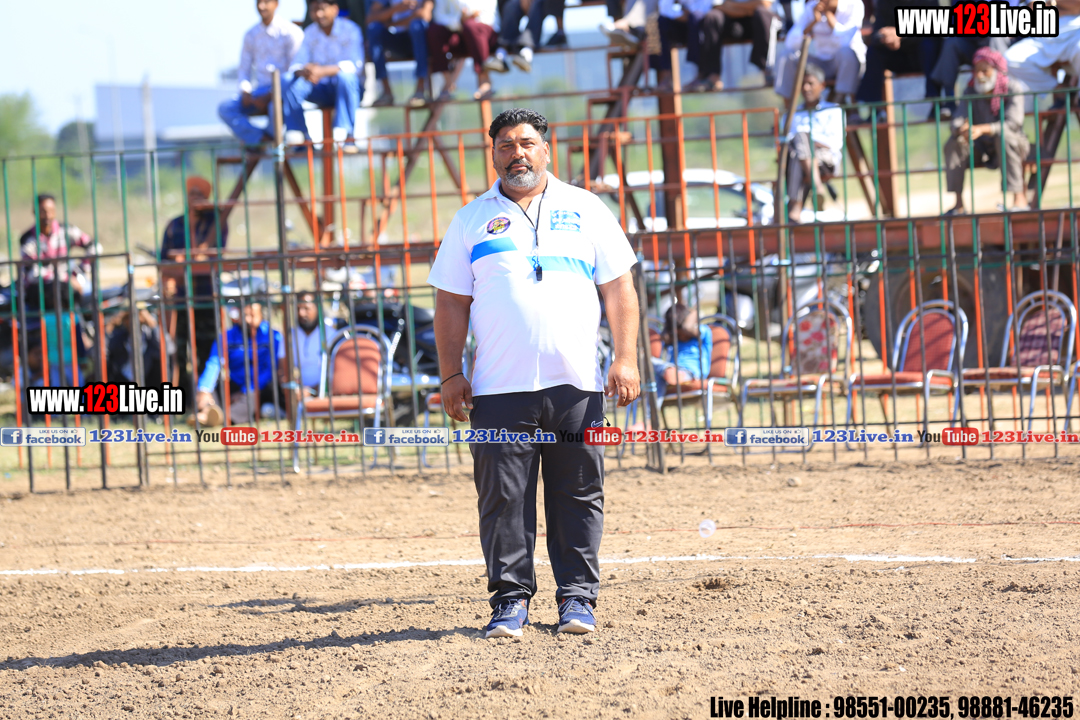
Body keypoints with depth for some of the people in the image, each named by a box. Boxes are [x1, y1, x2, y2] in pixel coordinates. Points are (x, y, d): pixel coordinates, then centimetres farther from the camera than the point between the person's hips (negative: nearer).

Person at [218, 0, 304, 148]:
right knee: (225, 108, -18)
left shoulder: (290, 32, -4)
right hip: (259, 91, 6)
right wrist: (245, 91, -4)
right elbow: (244, 68, 18)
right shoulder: (251, 35, 14)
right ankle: (264, 140, -30)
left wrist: (268, 96, -17)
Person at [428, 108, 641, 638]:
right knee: (503, 498, -3)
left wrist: (626, 360, -2)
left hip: (577, 384, 0)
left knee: (578, 495, 1)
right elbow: (451, 303, 10)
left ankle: (577, 597, 8)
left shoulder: (586, 211, 10)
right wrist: (451, 374, 0)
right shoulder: (472, 221, 11)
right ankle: (510, 599, 3)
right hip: (500, 389, 0)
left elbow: (618, 288, 8)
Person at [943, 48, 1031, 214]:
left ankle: (1019, 197, -36)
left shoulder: (1013, 89, -14)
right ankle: (958, 204, -23)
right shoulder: (970, 92, -1)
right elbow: (958, 121, -11)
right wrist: (961, 129, -39)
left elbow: (1014, 123, -29)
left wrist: (982, 129, -45)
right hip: (983, 148, 4)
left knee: (1003, 136, -38)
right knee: (953, 143, -22)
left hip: (1014, 145, -4)